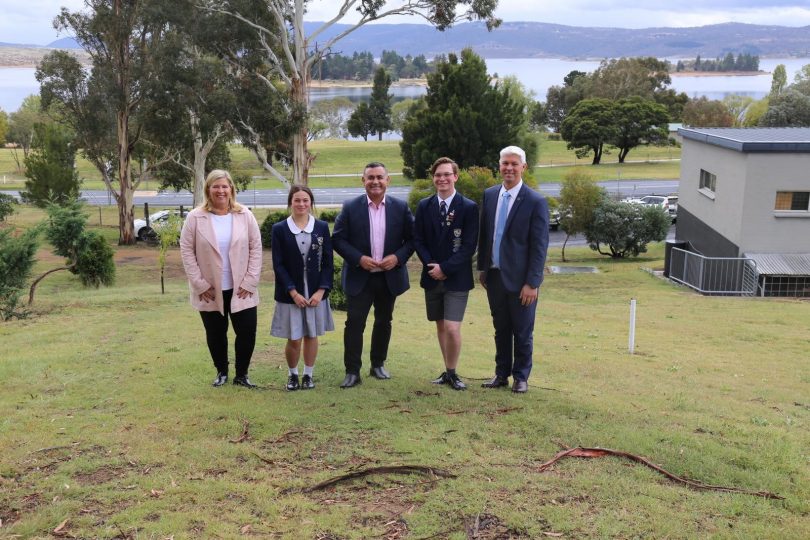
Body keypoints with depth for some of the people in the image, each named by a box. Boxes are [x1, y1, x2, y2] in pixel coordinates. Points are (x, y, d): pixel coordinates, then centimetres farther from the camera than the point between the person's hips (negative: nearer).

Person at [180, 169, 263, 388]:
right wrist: (199, 284, -8)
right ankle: (221, 372, 31)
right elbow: (187, 251, -4)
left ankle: (241, 374, 19)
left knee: (247, 332, 0)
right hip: (210, 291, 0)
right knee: (216, 334, 11)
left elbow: (256, 248, 0)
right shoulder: (195, 218, -4)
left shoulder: (245, 216, 0)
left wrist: (250, 281, -6)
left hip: (240, 289, 1)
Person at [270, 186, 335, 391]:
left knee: (311, 335, 9)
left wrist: (321, 291, -8)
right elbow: (278, 265, -5)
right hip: (290, 294, -1)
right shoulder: (279, 229, -3)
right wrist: (293, 292, -12)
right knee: (294, 339, 1)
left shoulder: (322, 227, 1)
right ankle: (292, 374, 23)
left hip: (316, 293, 2)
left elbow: (328, 262, 1)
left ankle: (308, 374, 26)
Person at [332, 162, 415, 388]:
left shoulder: (400, 208, 1)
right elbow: (337, 239, -4)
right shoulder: (350, 208, -3)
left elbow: (411, 238, 3)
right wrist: (359, 259, -16)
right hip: (359, 277, -2)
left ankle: (378, 364, 29)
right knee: (354, 323, -6)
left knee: (384, 322, 14)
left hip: (389, 276, 2)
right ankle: (352, 371, 0)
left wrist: (398, 257, -14)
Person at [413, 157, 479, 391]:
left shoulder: (469, 207, -7)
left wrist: (445, 268, -15)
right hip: (432, 276, 4)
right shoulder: (424, 206, 5)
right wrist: (431, 265, -10)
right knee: (440, 326, 12)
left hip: (456, 277, -4)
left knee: (452, 328, -10)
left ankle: (452, 373, 8)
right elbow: (418, 240, 4)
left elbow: (469, 246, -11)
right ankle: (448, 371, 24)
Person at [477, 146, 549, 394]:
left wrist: (532, 283, -15)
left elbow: (539, 246, -12)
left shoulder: (536, 202, -11)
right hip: (494, 275, 5)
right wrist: (481, 267, 11)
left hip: (520, 278, -4)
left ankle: (521, 377, 22)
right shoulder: (490, 195, 5)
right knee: (501, 329, 15)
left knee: (522, 332, 8)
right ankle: (502, 374, 27)